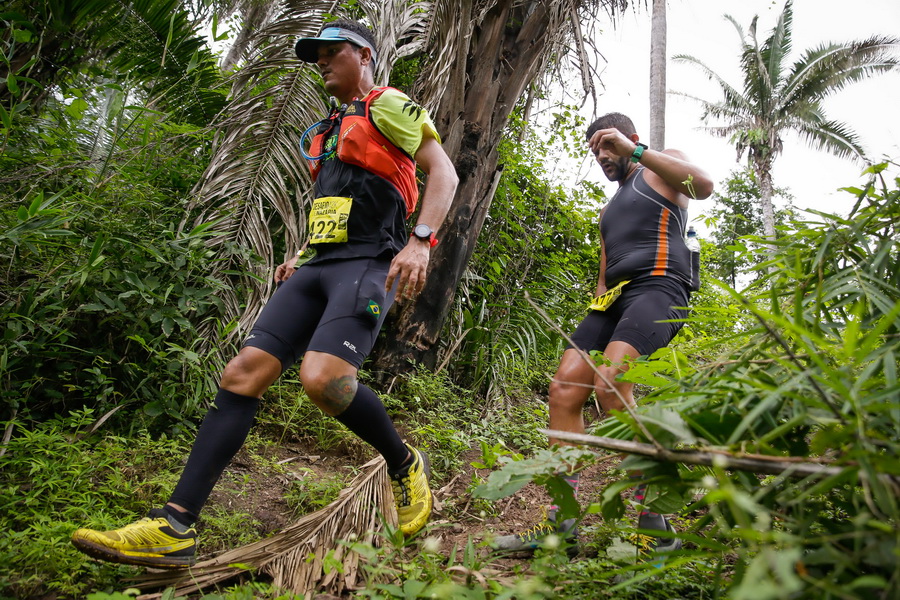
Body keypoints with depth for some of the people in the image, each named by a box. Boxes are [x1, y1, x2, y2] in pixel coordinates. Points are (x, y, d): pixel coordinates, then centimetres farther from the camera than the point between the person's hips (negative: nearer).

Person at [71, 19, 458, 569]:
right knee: (243, 372, -9)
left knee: (323, 379, -30)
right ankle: (175, 527, -11)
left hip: (369, 265, -8)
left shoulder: (389, 107, 4)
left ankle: (405, 466, -1)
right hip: (320, 266, 8)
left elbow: (443, 172, -6)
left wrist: (421, 242, -21)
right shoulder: (331, 129, 29)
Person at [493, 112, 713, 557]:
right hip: (613, 298, 8)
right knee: (564, 390, -9)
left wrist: (636, 150, -15)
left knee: (609, 384, -30)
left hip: (657, 287, -8)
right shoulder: (608, 209, 33)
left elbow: (703, 185, -12)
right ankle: (562, 521, -8)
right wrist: (593, 321, 17)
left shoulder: (661, 167, 12)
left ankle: (655, 525, -23)